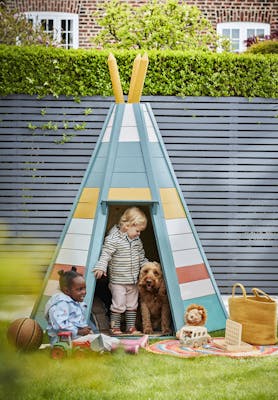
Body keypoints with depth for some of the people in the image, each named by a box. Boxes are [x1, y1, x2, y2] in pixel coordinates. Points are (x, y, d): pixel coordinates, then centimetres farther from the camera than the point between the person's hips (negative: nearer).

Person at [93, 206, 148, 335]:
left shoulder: (137, 240, 7)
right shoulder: (113, 239, -17)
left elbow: (141, 256, 20)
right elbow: (105, 254, -20)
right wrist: (101, 267, -32)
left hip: (133, 281, 7)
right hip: (118, 281, -7)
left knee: (132, 305, 14)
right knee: (118, 305, -3)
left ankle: (131, 327, 24)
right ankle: (115, 328, 10)